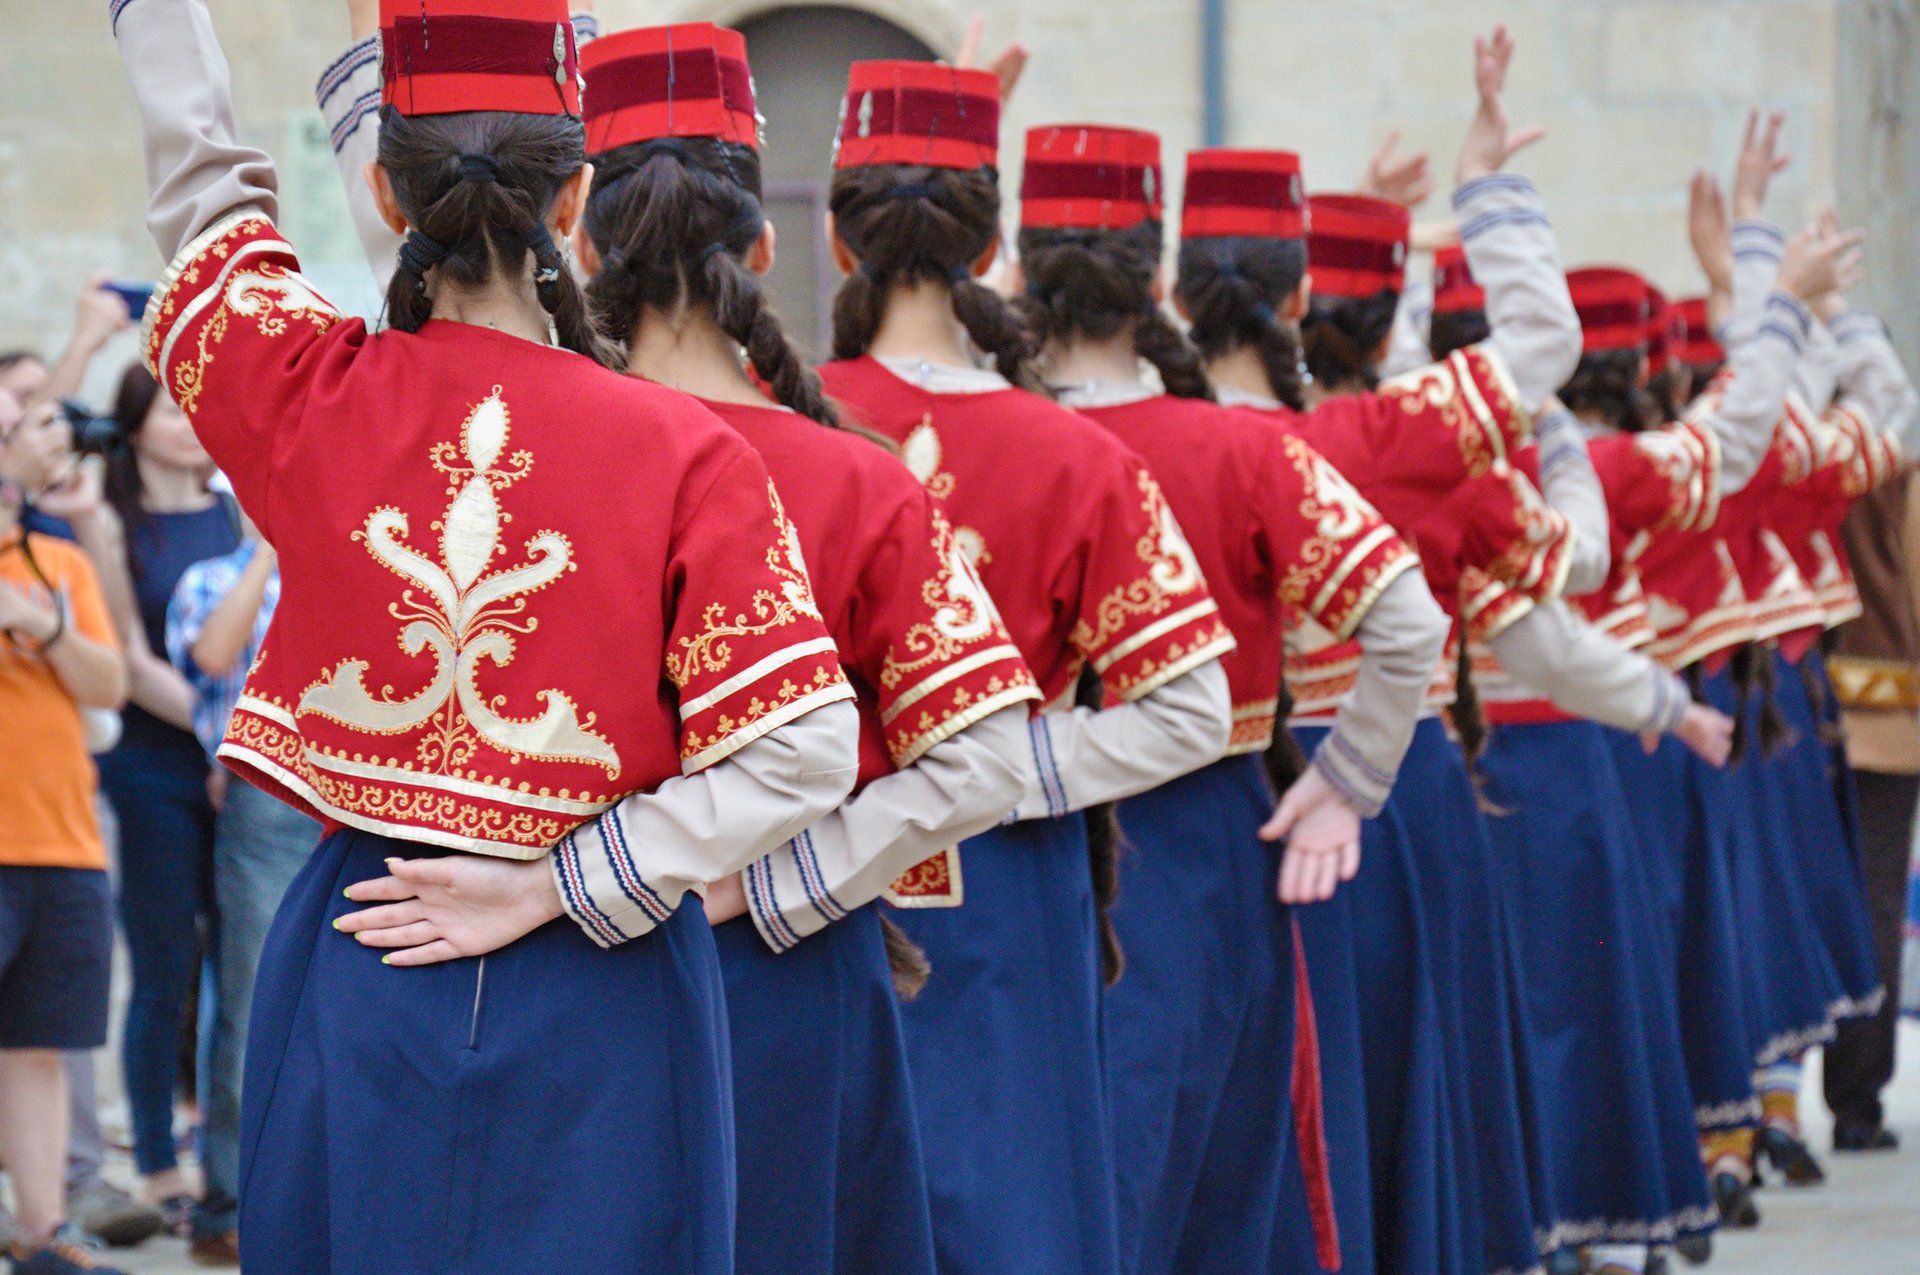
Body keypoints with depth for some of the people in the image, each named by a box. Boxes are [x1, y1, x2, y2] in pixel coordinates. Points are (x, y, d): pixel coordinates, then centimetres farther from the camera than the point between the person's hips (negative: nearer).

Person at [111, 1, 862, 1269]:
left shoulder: (306, 396, -6)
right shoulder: (681, 451, -12)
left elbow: (196, 166, 11)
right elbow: (802, 748, -17)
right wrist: (564, 887, -11)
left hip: (353, 977, 2)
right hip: (594, 1018, -2)